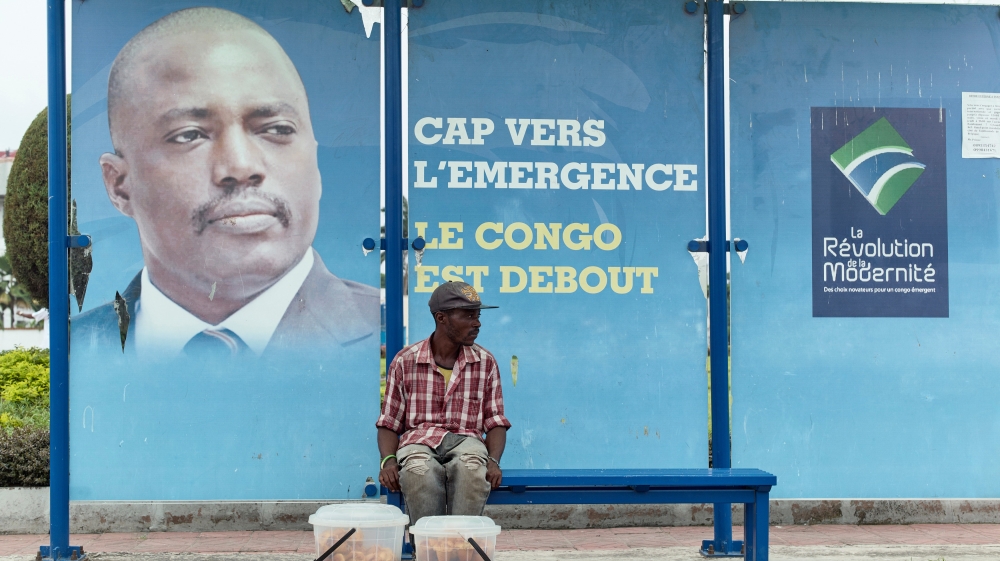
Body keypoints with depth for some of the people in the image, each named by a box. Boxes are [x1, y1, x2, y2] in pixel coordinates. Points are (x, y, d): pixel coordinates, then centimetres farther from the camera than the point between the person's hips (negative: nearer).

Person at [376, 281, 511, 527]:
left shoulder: (485, 362, 11)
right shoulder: (405, 362, 7)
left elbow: (495, 422, 10)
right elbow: (389, 424, 10)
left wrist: (493, 461, -10)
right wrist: (388, 460, -11)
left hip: (466, 440, 1)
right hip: (419, 440, -1)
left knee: (472, 469, -37)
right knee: (420, 471, -38)